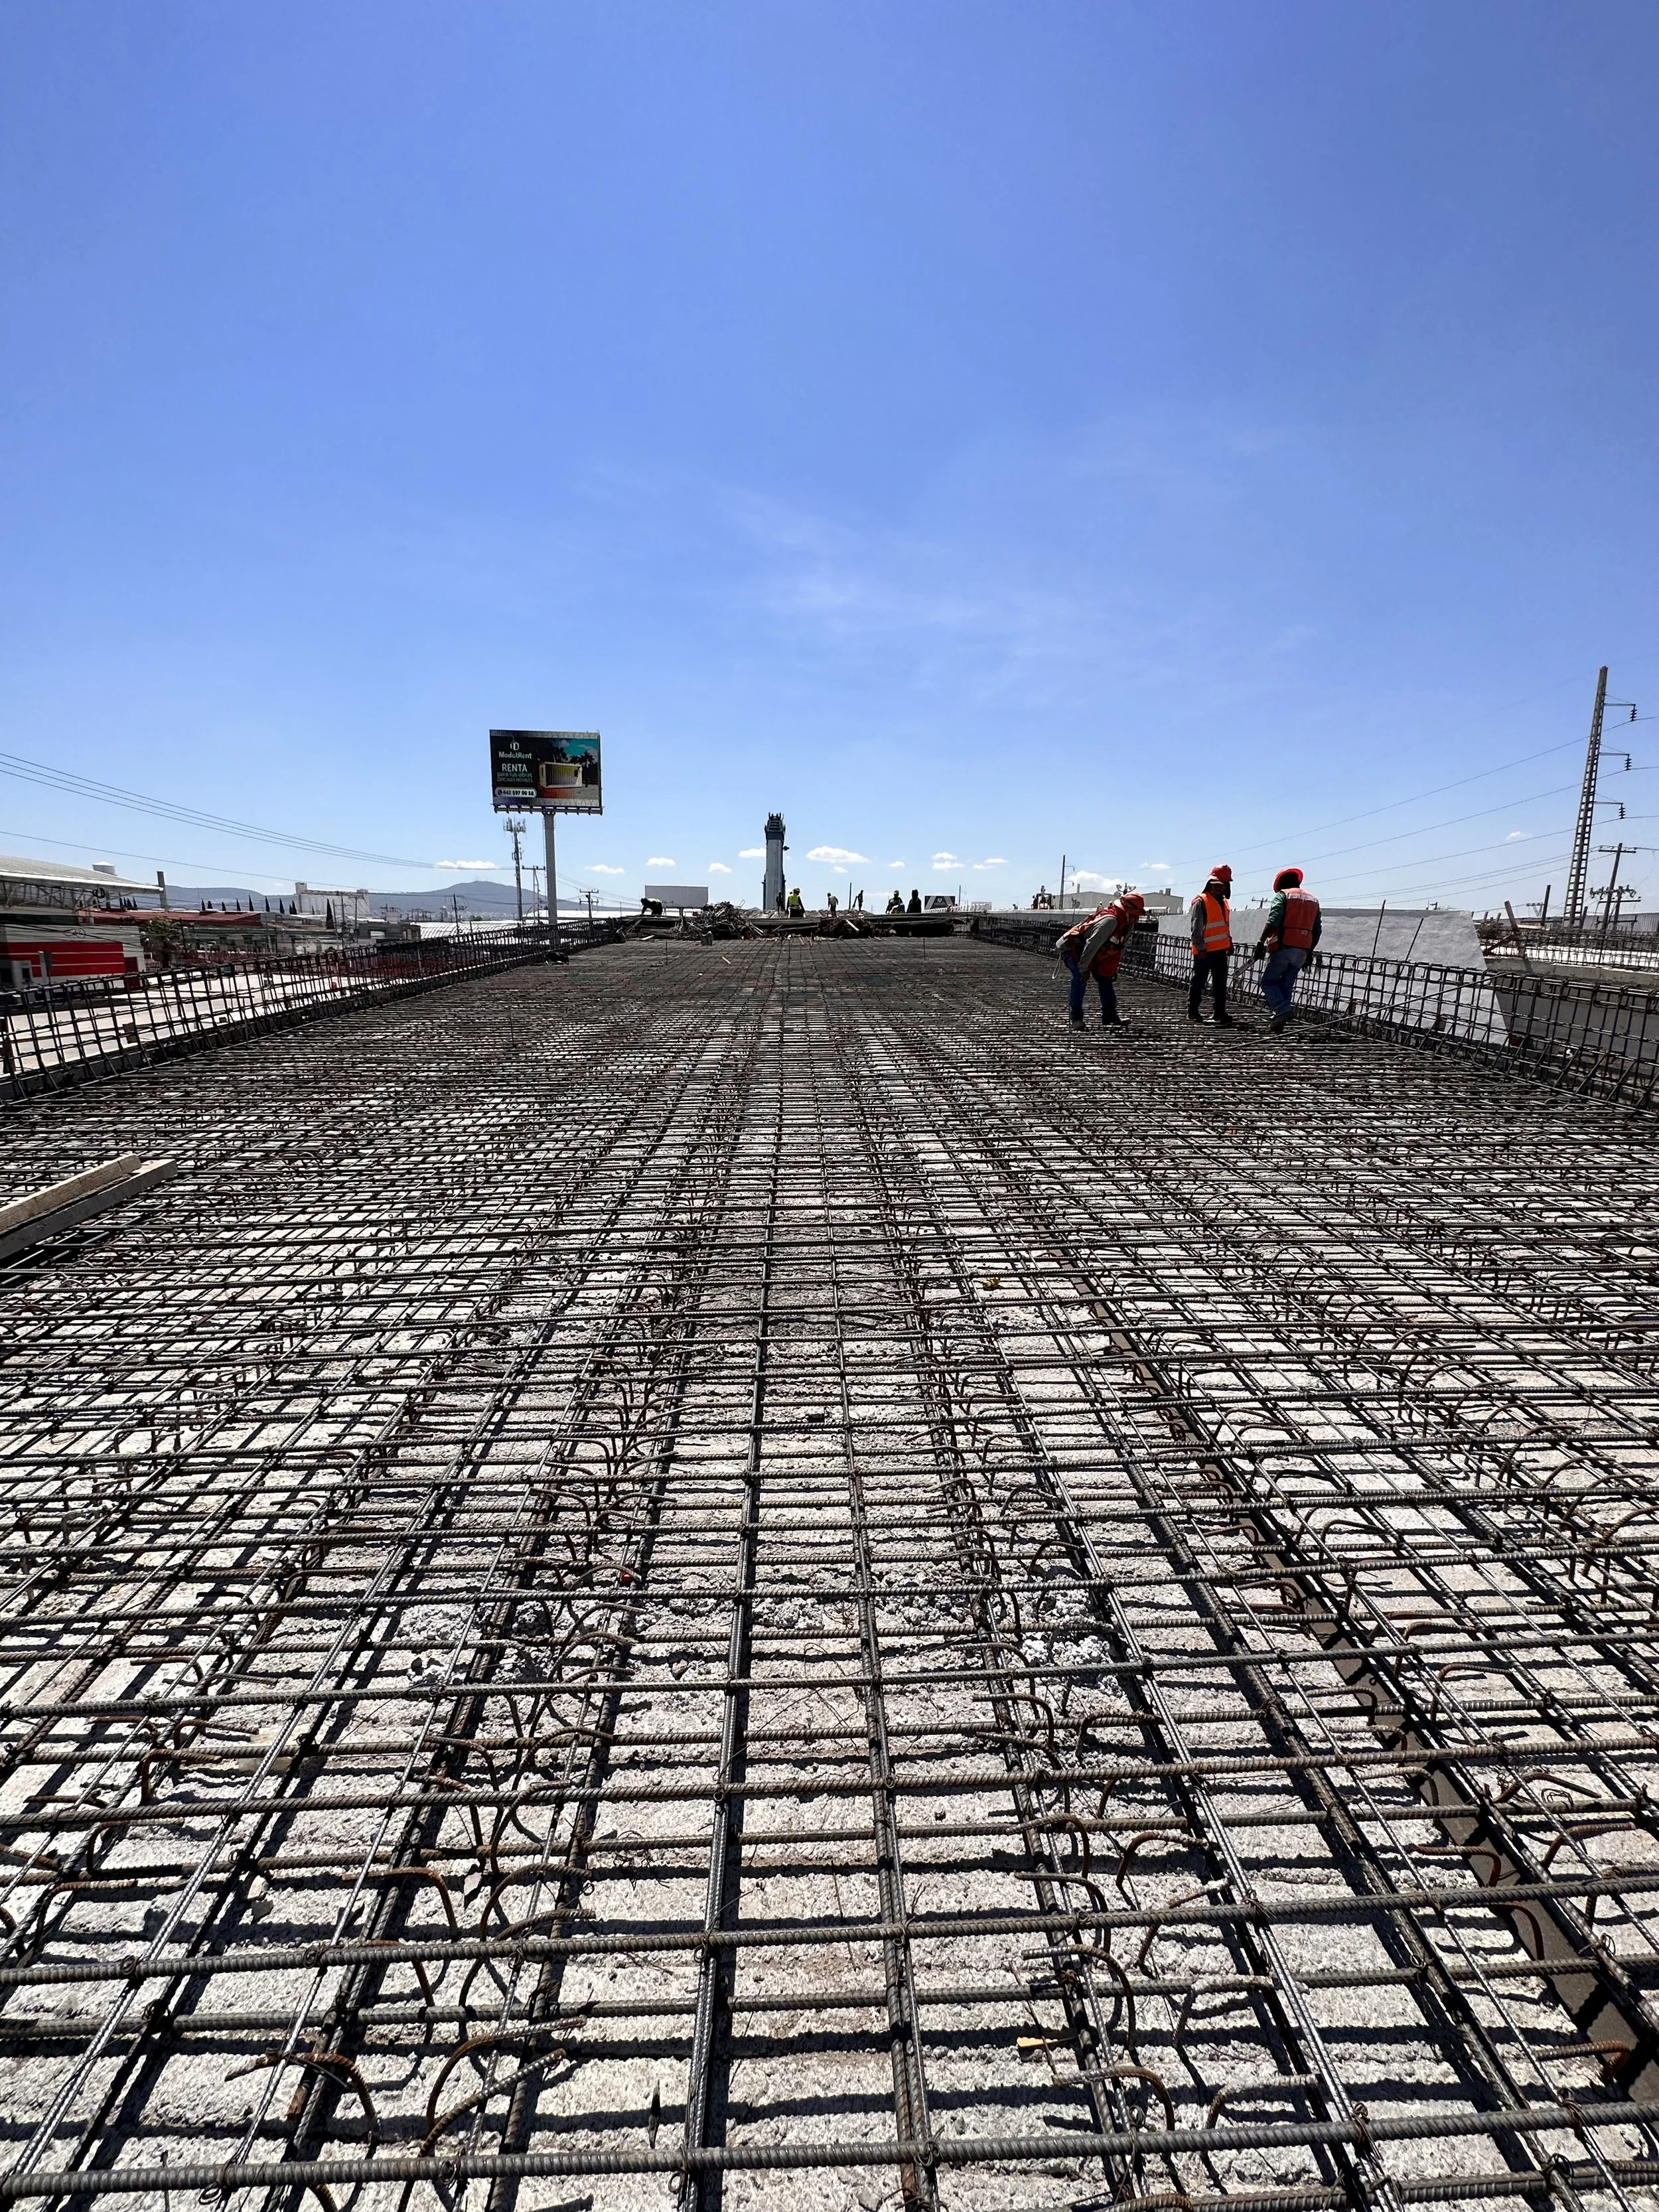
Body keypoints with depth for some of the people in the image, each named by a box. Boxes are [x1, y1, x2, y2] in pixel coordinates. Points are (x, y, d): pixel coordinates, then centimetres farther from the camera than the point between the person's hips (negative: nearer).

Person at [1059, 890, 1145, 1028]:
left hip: (1090, 953, 10)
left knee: (1105, 978, 6)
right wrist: (1083, 969, -30)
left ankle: (1110, 1017, 11)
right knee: (1080, 978, -25)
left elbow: (1119, 949, 7)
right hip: (1072, 948, -10)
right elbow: (1092, 945, -34)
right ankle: (1076, 1018, -17)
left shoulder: (1128, 924, -4)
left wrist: (1113, 969, 7)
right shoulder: (1110, 921, -34)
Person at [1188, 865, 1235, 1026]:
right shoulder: (1201, 901, -10)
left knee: (1221, 983, 6)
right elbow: (1196, 927, -13)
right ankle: (1192, 1012, 9)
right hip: (1204, 951, -7)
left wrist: (1229, 942, 18)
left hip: (1220, 949, 7)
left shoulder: (1225, 902, 16)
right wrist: (1200, 948, -18)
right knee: (1199, 982, 0)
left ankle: (1220, 1013, 9)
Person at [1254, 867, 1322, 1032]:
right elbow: (1316, 931, 17)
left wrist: (1261, 942, -14)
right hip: (1302, 951, 6)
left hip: (1283, 948, -6)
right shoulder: (1313, 900, 20)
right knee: (1286, 986, 10)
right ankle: (1278, 1024, 8)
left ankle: (1282, 1011, -19)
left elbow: (1272, 922, -14)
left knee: (1268, 981, 1)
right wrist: (1309, 952, 23)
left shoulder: (1282, 896, 1)